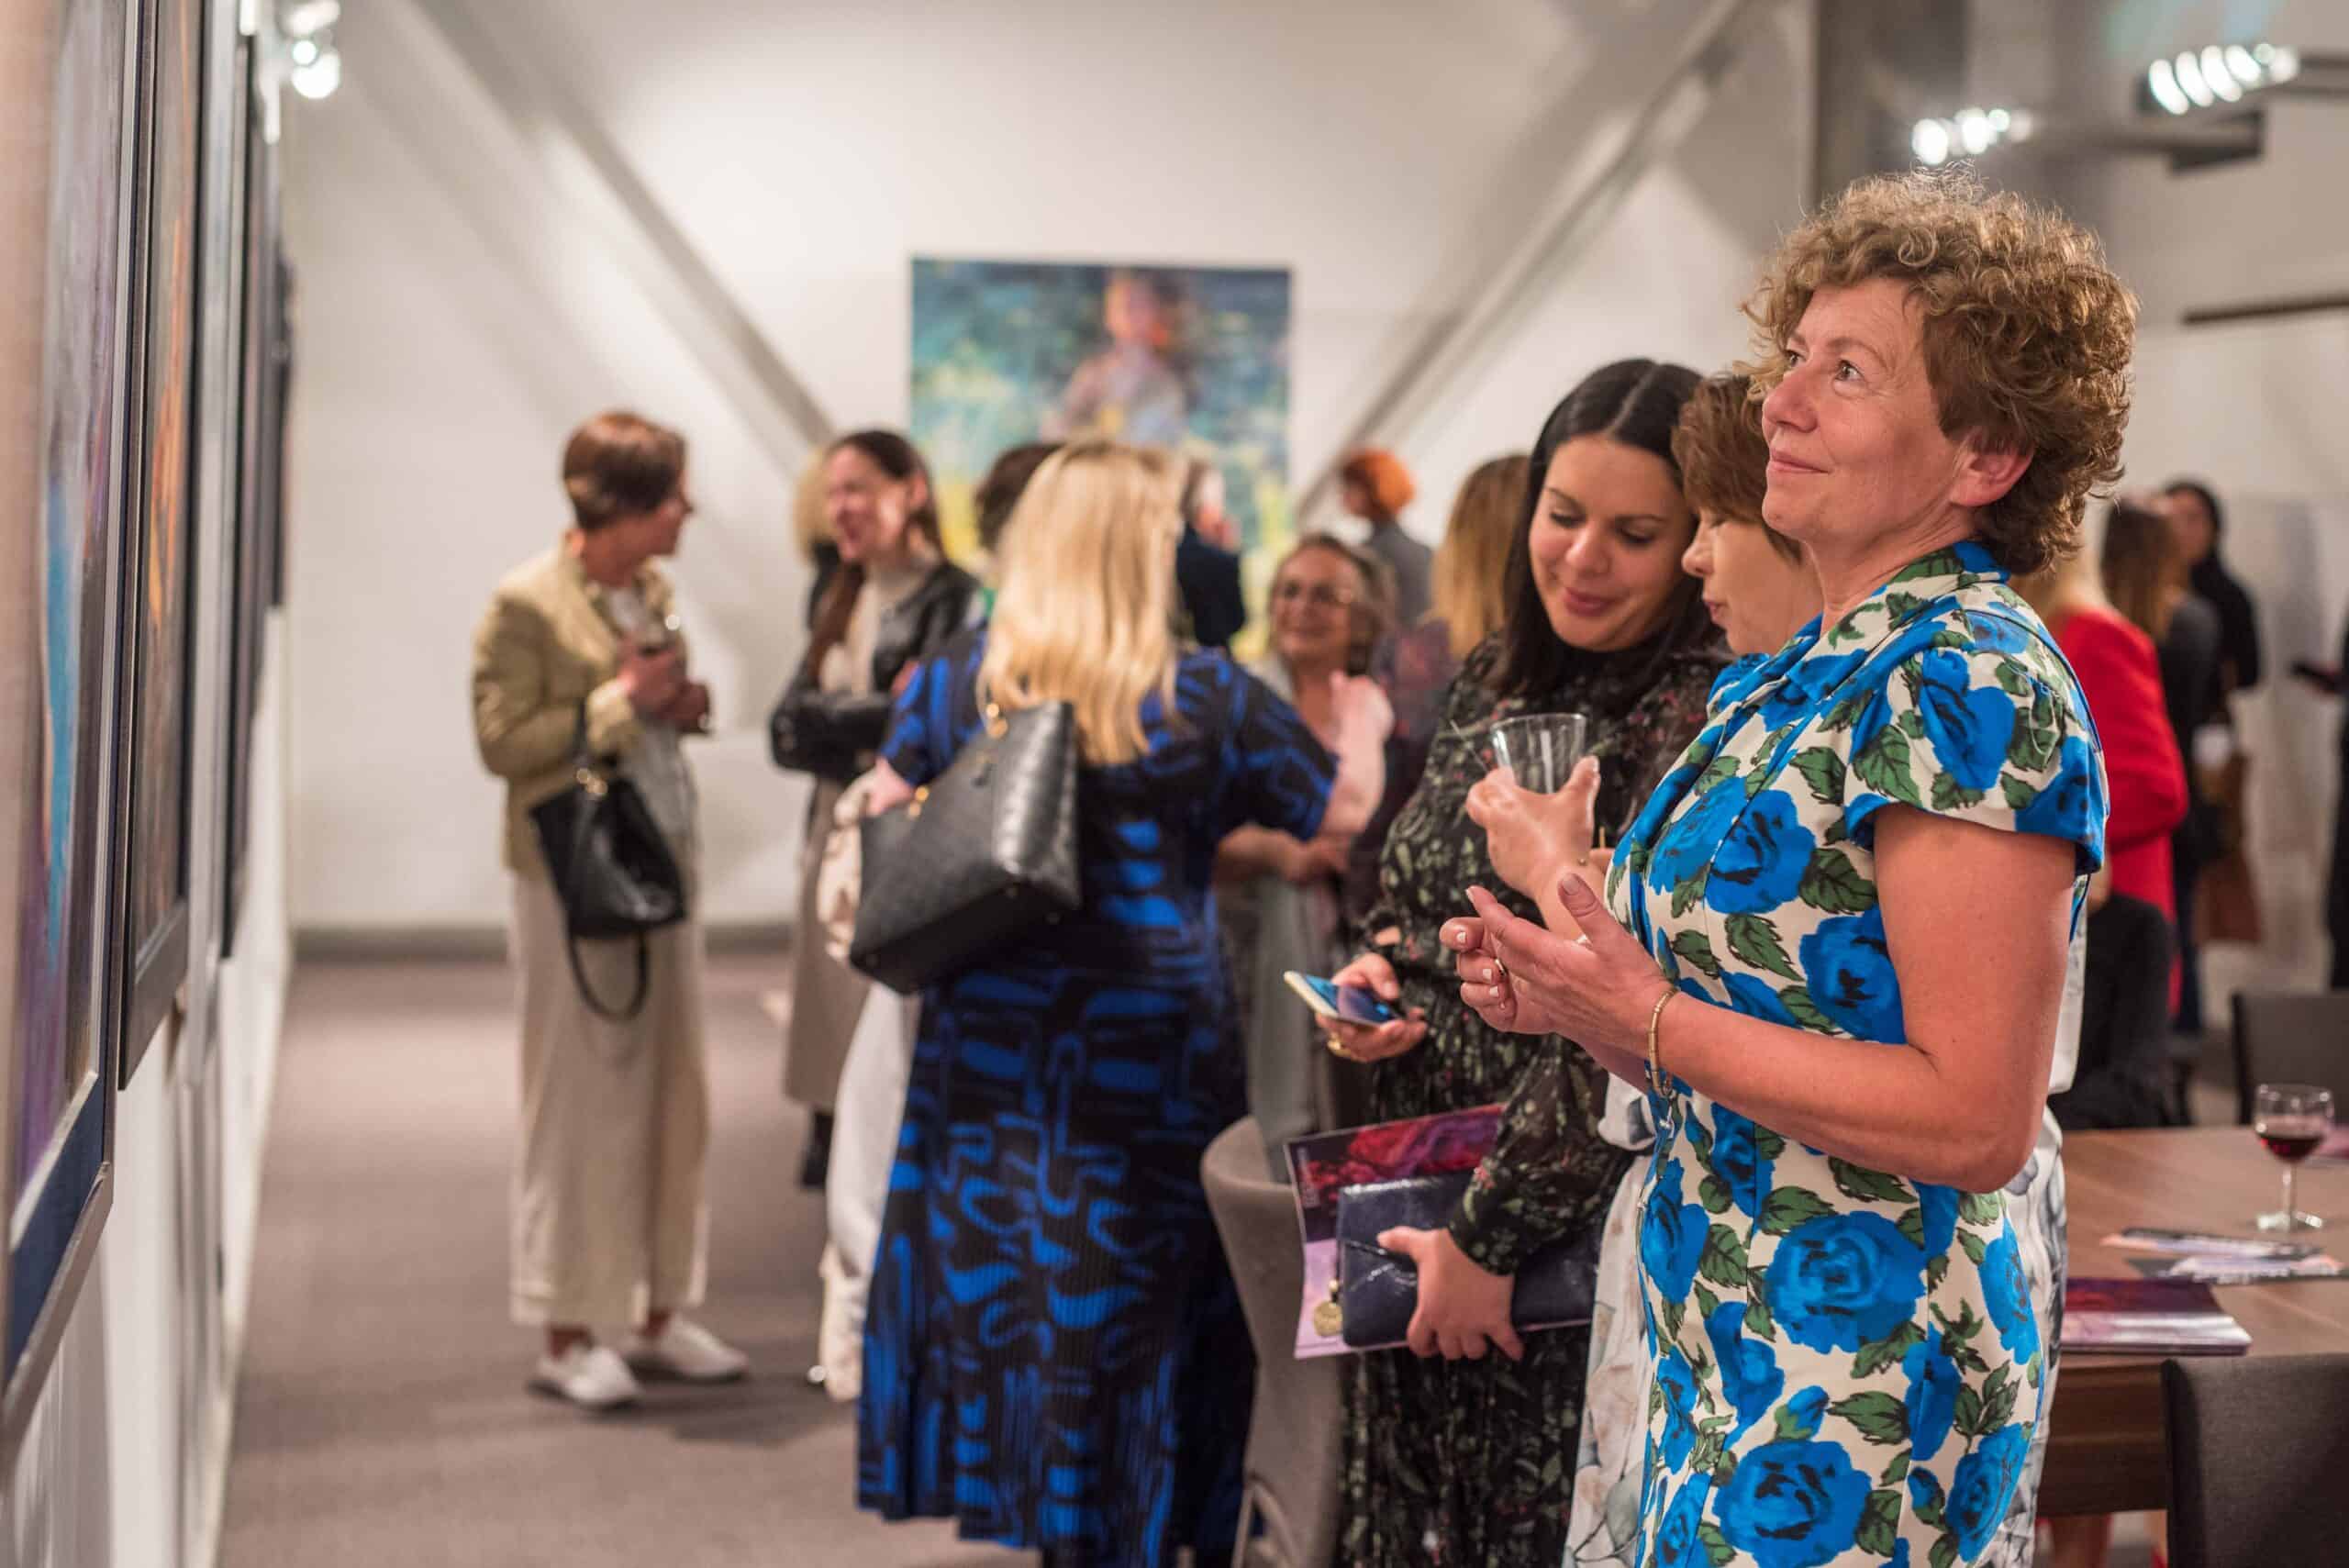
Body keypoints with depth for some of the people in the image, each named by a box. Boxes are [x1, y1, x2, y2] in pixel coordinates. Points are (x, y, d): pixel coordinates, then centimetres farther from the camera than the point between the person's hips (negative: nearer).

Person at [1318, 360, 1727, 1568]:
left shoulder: (1700, 721, -18)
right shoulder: (1497, 681, 7)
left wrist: (1495, 1233, -18)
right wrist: (1374, 973, -1)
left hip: (1576, 1249, -7)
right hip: (1422, 1198, 7)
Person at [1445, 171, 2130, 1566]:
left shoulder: (1975, 685, -18)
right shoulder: (1815, 670, 9)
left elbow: (1976, 1120, -23)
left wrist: (1649, 1021, -21)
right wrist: (1573, 989, 2)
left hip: (1854, 1395, -9)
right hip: (1729, 1345, 9)